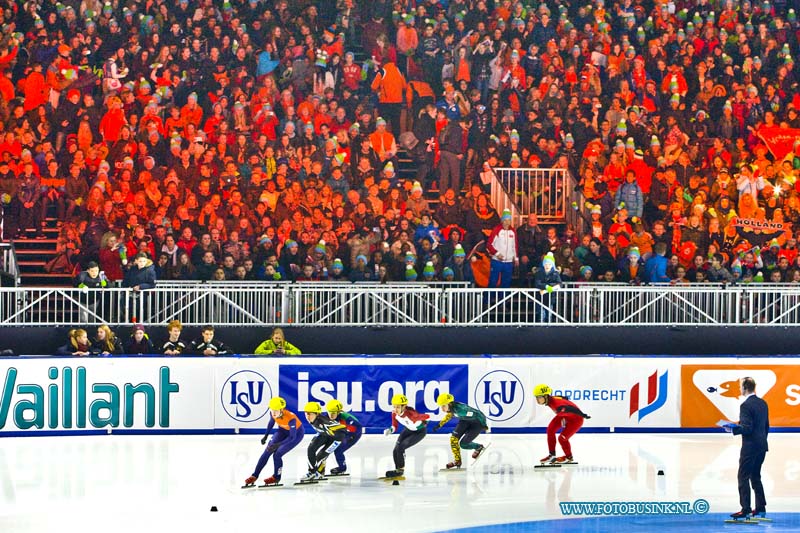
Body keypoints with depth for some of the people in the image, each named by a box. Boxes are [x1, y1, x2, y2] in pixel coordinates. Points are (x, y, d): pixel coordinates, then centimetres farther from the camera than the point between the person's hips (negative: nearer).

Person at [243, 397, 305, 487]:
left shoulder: (290, 418, -40)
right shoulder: (273, 413, -23)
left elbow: (292, 437, -35)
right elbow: (271, 422, 2)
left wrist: (277, 445, -43)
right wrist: (265, 436, 6)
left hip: (297, 433, -6)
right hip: (283, 430, 6)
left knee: (277, 454, -15)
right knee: (267, 452, -4)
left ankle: (276, 477, 9)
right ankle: (254, 476, 6)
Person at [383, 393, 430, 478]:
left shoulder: (411, 413, -39)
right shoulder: (394, 413, -20)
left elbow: (427, 416, -24)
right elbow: (395, 426, -9)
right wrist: (390, 430, -26)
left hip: (419, 432, -7)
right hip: (408, 430, 7)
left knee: (400, 447, -18)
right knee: (396, 450, -3)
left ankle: (400, 470, 1)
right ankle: (398, 469, 20)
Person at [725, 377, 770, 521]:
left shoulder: (746, 405, -17)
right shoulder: (763, 403, 10)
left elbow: (747, 428, -22)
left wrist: (733, 429, -13)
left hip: (750, 447, -9)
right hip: (762, 446, 9)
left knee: (743, 477, -4)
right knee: (755, 476, 16)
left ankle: (745, 509, -8)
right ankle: (761, 509, 16)